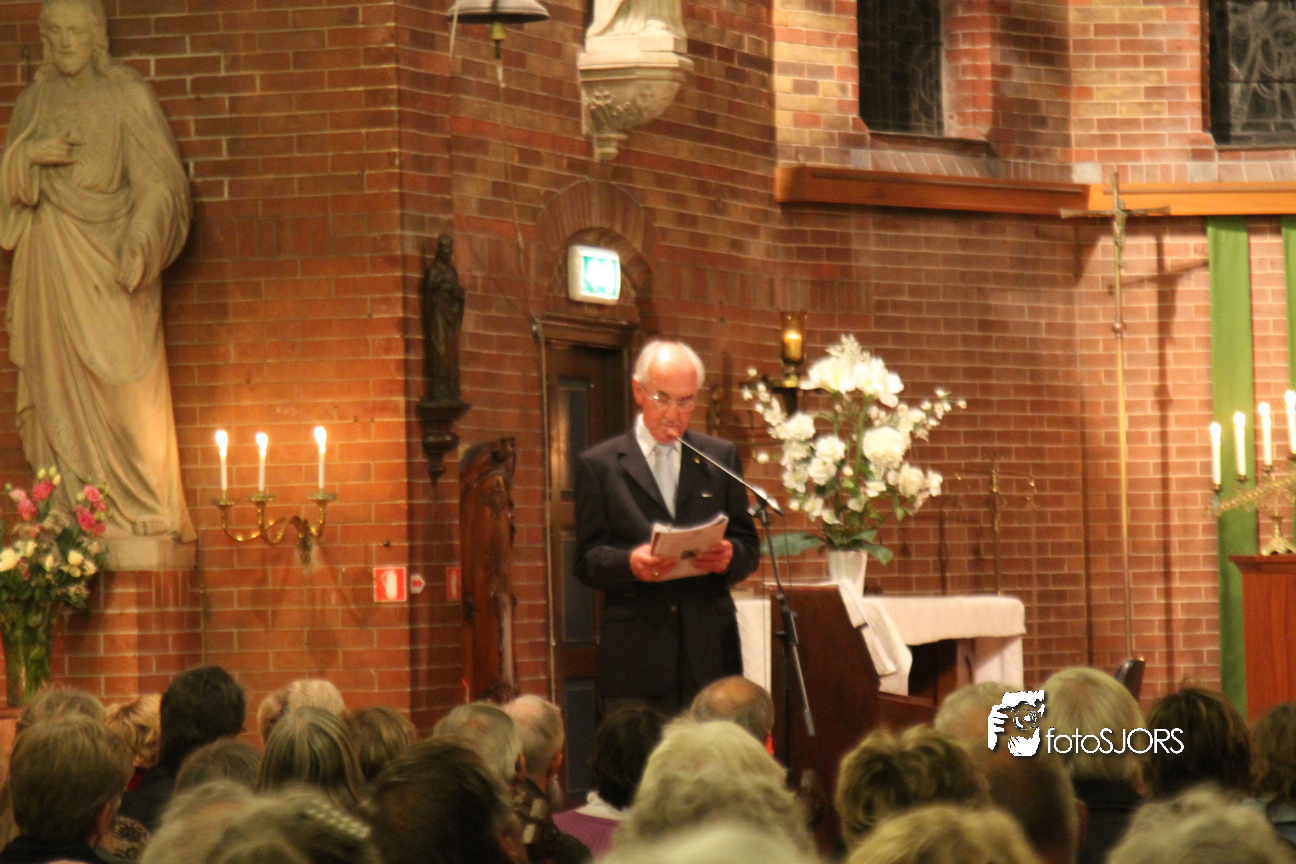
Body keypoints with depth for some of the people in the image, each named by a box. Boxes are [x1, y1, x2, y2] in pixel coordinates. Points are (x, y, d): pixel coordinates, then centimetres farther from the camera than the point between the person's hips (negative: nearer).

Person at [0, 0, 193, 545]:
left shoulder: (127, 96, 1)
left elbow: (159, 179, -6)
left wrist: (138, 244, -21)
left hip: (109, 256, -4)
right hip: (52, 264, 4)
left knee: (123, 386, -10)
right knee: (60, 388, 0)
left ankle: (145, 516, -6)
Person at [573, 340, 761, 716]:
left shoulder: (721, 457, 16)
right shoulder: (598, 465, 8)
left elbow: (749, 546, 14)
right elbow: (587, 560, 3)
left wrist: (729, 556, -10)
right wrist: (629, 564, -19)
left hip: (709, 653, 2)